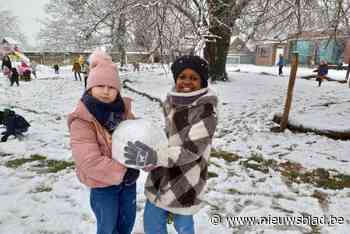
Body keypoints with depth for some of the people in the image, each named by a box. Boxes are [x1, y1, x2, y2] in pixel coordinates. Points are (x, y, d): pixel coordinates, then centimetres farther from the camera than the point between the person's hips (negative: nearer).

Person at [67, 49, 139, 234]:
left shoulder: (123, 109, -4)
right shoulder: (81, 121, -22)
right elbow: (90, 162, -27)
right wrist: (123, 171, -24)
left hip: (128, 179, 5)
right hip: (103, 184, -5)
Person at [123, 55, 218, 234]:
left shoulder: (206, 110, -20)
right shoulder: (172, 101, 1)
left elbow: (191, 150, -27)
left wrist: (153, 156, -36)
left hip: (185, 184, -6)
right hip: (161, 177, 7)